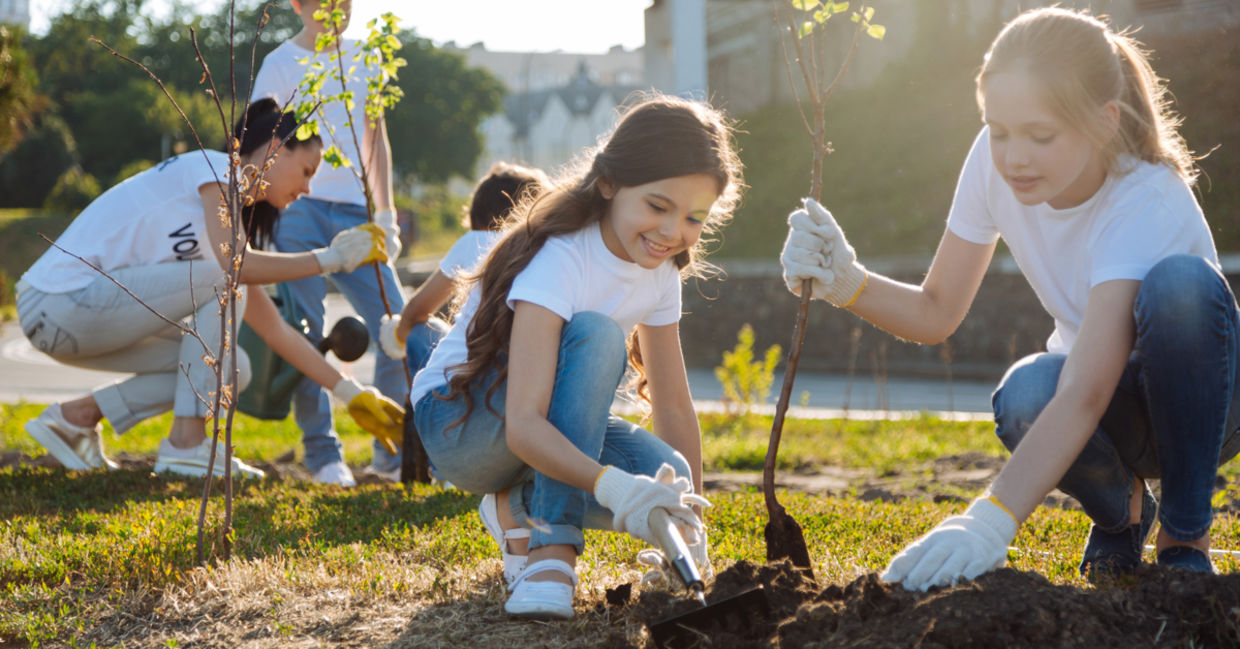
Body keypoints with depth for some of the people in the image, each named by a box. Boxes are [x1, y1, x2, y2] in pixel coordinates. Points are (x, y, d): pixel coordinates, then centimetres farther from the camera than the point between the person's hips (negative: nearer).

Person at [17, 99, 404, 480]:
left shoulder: (236, 214, 18)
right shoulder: (215, 167, -7)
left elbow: (276, 330, 17)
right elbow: (234, 265, -25)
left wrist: (351, 394, 14)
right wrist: (329, 258, -14)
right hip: (60, 302, -9)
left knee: (231, 370, 5)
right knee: (223, 282, -16)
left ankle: (76, 416, 10)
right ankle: (186, 444, -13)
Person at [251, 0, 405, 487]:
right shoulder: (281, 64, 1)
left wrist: (385, 213, 16)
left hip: (353, 210, 4)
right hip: (299, 207, -4)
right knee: (306, 333, -8)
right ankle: (322, 453, 5)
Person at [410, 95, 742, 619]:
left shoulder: (659, 271, -6)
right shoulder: (558, 260, -29)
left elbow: (673, 406, 0)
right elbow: (524, 426, -40)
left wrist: (692, 528, -5)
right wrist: (612, 486, -56)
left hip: (549, 430, 7)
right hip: (456, 420, -7)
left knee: (667, 484, -23)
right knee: (594, 335, -34)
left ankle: (520, 506, 4)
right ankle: (552, 546, -30)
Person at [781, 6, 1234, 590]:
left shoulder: (1145, 203, -32)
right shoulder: (995, 162, -15)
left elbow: (1084, 396, -44)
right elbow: (937, 313, -8)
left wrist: (990, 521, -55)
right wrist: (846, 283, -28)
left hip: (1196, 401, -3)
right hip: (1113, 413, 3)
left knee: (1182, 281, -36)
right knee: (1025, 399, -34)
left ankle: (1185, 535, -16)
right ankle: (1121, 510, 3)